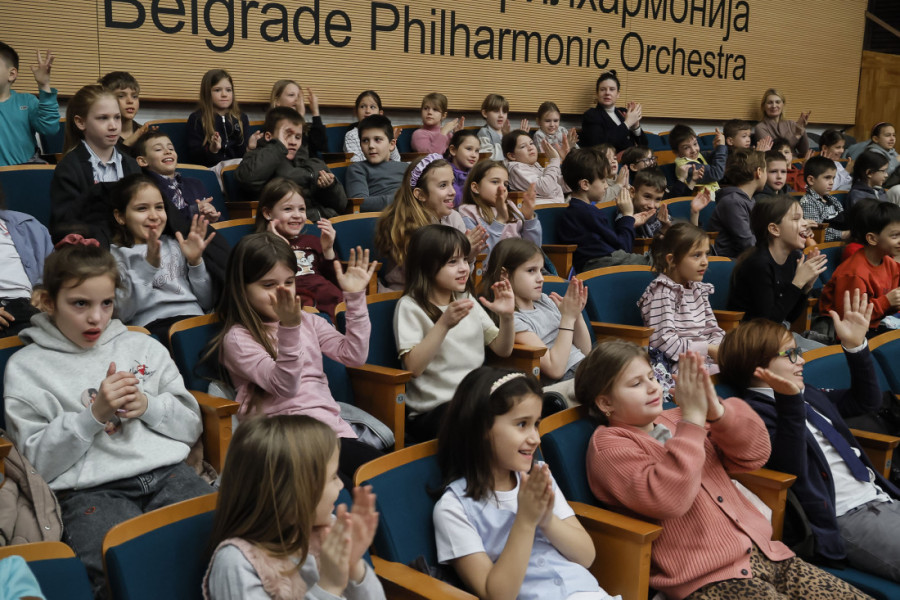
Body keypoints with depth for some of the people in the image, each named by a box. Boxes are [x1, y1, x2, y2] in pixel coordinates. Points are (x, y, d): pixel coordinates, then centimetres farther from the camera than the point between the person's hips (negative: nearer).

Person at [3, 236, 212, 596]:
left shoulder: (143, 347, 18)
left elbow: (192, 428, 17)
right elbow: (38, 463, 3)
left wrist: (148, 406, -2)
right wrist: (94, 414, -8)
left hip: (167, 473, 3)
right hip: (90, 490, -3)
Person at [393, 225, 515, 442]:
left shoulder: (467, 301, 16)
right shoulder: (410, 306, -3)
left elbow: (502, 350, 13)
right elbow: (413, 367, -16)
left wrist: (507, 318, -6)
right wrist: (444, 324, -25)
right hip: (431, 411, -6)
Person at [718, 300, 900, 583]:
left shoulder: (808, 395, 18)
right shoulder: (756, 412, -7)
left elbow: (867, 401, 28)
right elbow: (791, 469, -21)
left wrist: (856, 346, 16)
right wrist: (789, 402, -31)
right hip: (844, 520, -9)